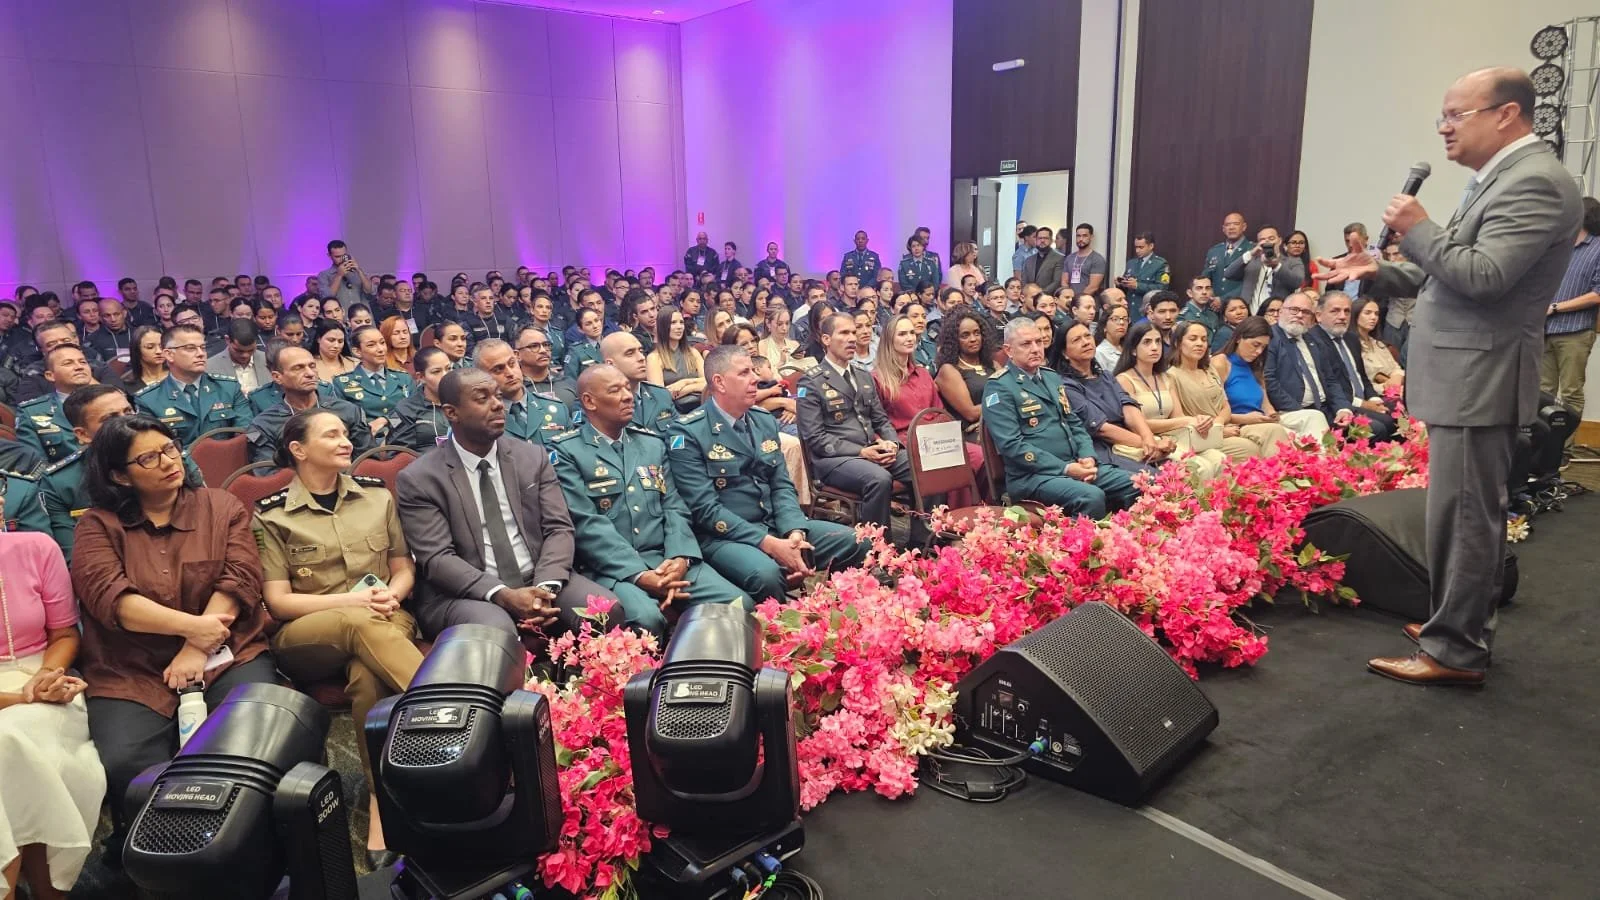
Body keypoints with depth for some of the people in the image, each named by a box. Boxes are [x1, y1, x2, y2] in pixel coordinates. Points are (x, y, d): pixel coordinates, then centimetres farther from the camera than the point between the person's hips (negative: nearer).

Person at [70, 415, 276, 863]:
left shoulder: (222, 507, 9)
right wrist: (190, 625, -19)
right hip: (131, 673, 0)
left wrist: (198, 650, -14)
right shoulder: (99, 525, 7)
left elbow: (239, 579, -3)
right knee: (125, 765, -26)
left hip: (226, 655, 0)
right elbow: (108, 595, -10)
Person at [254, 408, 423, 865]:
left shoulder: (376, 494, 11)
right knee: (359, 623, -38)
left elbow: (404, 569, 15)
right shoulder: (272, 515, 3)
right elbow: (278, 603, -2)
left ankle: (384, 803, -32)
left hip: (384, 621, 2)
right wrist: (353, 600, -15)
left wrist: (390, 596, -8)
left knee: (367, 677, -35)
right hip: (307, 637, -2)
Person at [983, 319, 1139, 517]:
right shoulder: (1000, 387, -7)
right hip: (1034, 475, -8)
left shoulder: (1052, 377, 19)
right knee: (1091, 497, -32)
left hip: (1075, 466, 8)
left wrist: (1088, 456, -1)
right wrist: (1065, 469, -18)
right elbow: (1012, 445, -16)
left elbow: (1075, 423, 21)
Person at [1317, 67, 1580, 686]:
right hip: (1466, 378, 11)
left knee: (1459, 518, -4)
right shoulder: (1502, 178, 17)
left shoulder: (1535, 181, -16)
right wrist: (1379, 272, 6)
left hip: (1477, 382, -11)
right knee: (1472, 514, 18)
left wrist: (1416, 228, -15)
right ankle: (1465, 625, 31)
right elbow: (1446, 274, 18)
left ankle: (1454, 650, 6)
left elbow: (1481, 276, -26)